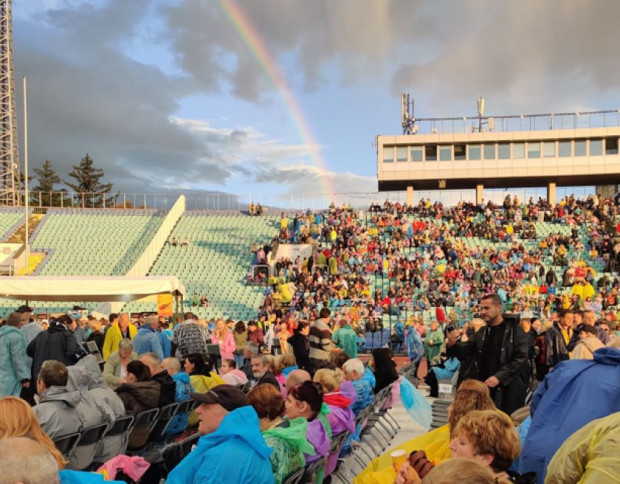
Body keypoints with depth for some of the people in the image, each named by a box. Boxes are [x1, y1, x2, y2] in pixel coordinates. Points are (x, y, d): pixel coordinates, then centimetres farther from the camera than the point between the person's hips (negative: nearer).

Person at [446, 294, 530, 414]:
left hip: (507, 389, -5)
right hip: (484, 387, 5)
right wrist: (452, 345, -15)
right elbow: (465, 351, 7)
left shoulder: (515, 330, -5)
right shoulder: (481, 332, 13)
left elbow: (520, 358, -12)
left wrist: (499, 377, -21)